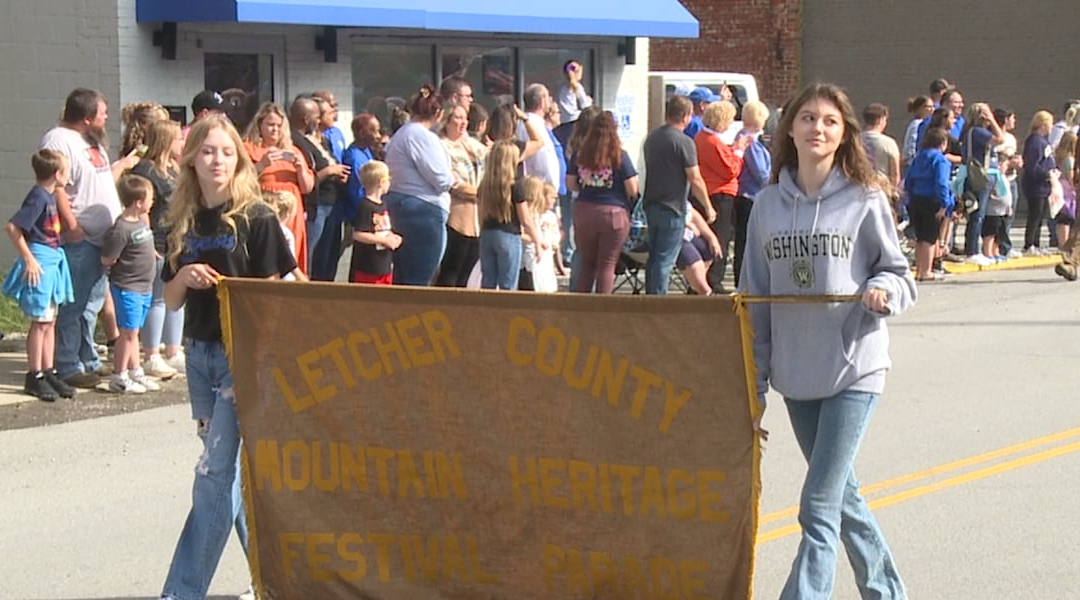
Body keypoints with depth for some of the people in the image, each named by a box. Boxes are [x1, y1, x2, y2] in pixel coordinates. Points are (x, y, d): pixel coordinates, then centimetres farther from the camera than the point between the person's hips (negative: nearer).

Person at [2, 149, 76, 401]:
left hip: (53, 260, 9)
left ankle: (48, 372, 21)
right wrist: (28, 258, -19)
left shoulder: (51, 196, 8)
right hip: (40, 261, -9)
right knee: (40, 322, -3)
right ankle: (34, 377, 5)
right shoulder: (38, 198, -18)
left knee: (50, 321, 13)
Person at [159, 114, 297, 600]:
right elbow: (171, 301, 13)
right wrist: (183, 278, -10)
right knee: (229, 470, 11)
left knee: (214, 475, -7)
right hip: (199, 353, 6)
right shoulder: (184, 224, 8)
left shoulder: (256, 219, -7)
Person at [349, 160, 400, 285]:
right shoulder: (365, 207, -16)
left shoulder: (383, 205, 14)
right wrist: (384, 240, -19)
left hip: (385, 265, 10)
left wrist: (393, 237, 4)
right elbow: (358, 234, -23)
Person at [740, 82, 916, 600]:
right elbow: (755, 299, 9)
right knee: (841, 495, 17)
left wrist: (883, 291, -22)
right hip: (795, 372, 5)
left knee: (820, 506, -10)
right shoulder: (768, 204, 4)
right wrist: (753, 383, 8)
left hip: (854, 368, -5)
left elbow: (897, 271, 2)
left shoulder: (864, 199, -6)